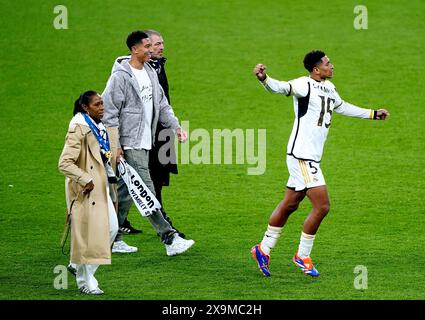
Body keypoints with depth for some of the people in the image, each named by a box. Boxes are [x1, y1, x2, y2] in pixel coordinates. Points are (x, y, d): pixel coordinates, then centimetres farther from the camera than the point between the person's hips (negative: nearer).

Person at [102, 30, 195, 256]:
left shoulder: (150, 73, 12)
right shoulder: (121, 76, -13)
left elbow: (161, 104, 19)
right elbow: (109, 112, -13)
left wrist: (175, 126, 5)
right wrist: (115, 145, -15)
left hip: (145, 143, 9)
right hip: (130, 143, -9)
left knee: (127, 191, 13)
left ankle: (113, 239, 20)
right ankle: (170, 239, -13)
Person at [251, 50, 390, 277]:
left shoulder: (329, 88, 14)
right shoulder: (304, 85, -14)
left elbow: (342, 107, 32)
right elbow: (281, 88, -32)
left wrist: (373, 114, 39)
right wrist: (264, 79, -53)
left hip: (310, 158, 9)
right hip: (302, 155, -9)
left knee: (289, 204, 15)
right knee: (322, 206, -10)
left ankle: (263, 250, 26)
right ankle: (302, 256, 4)